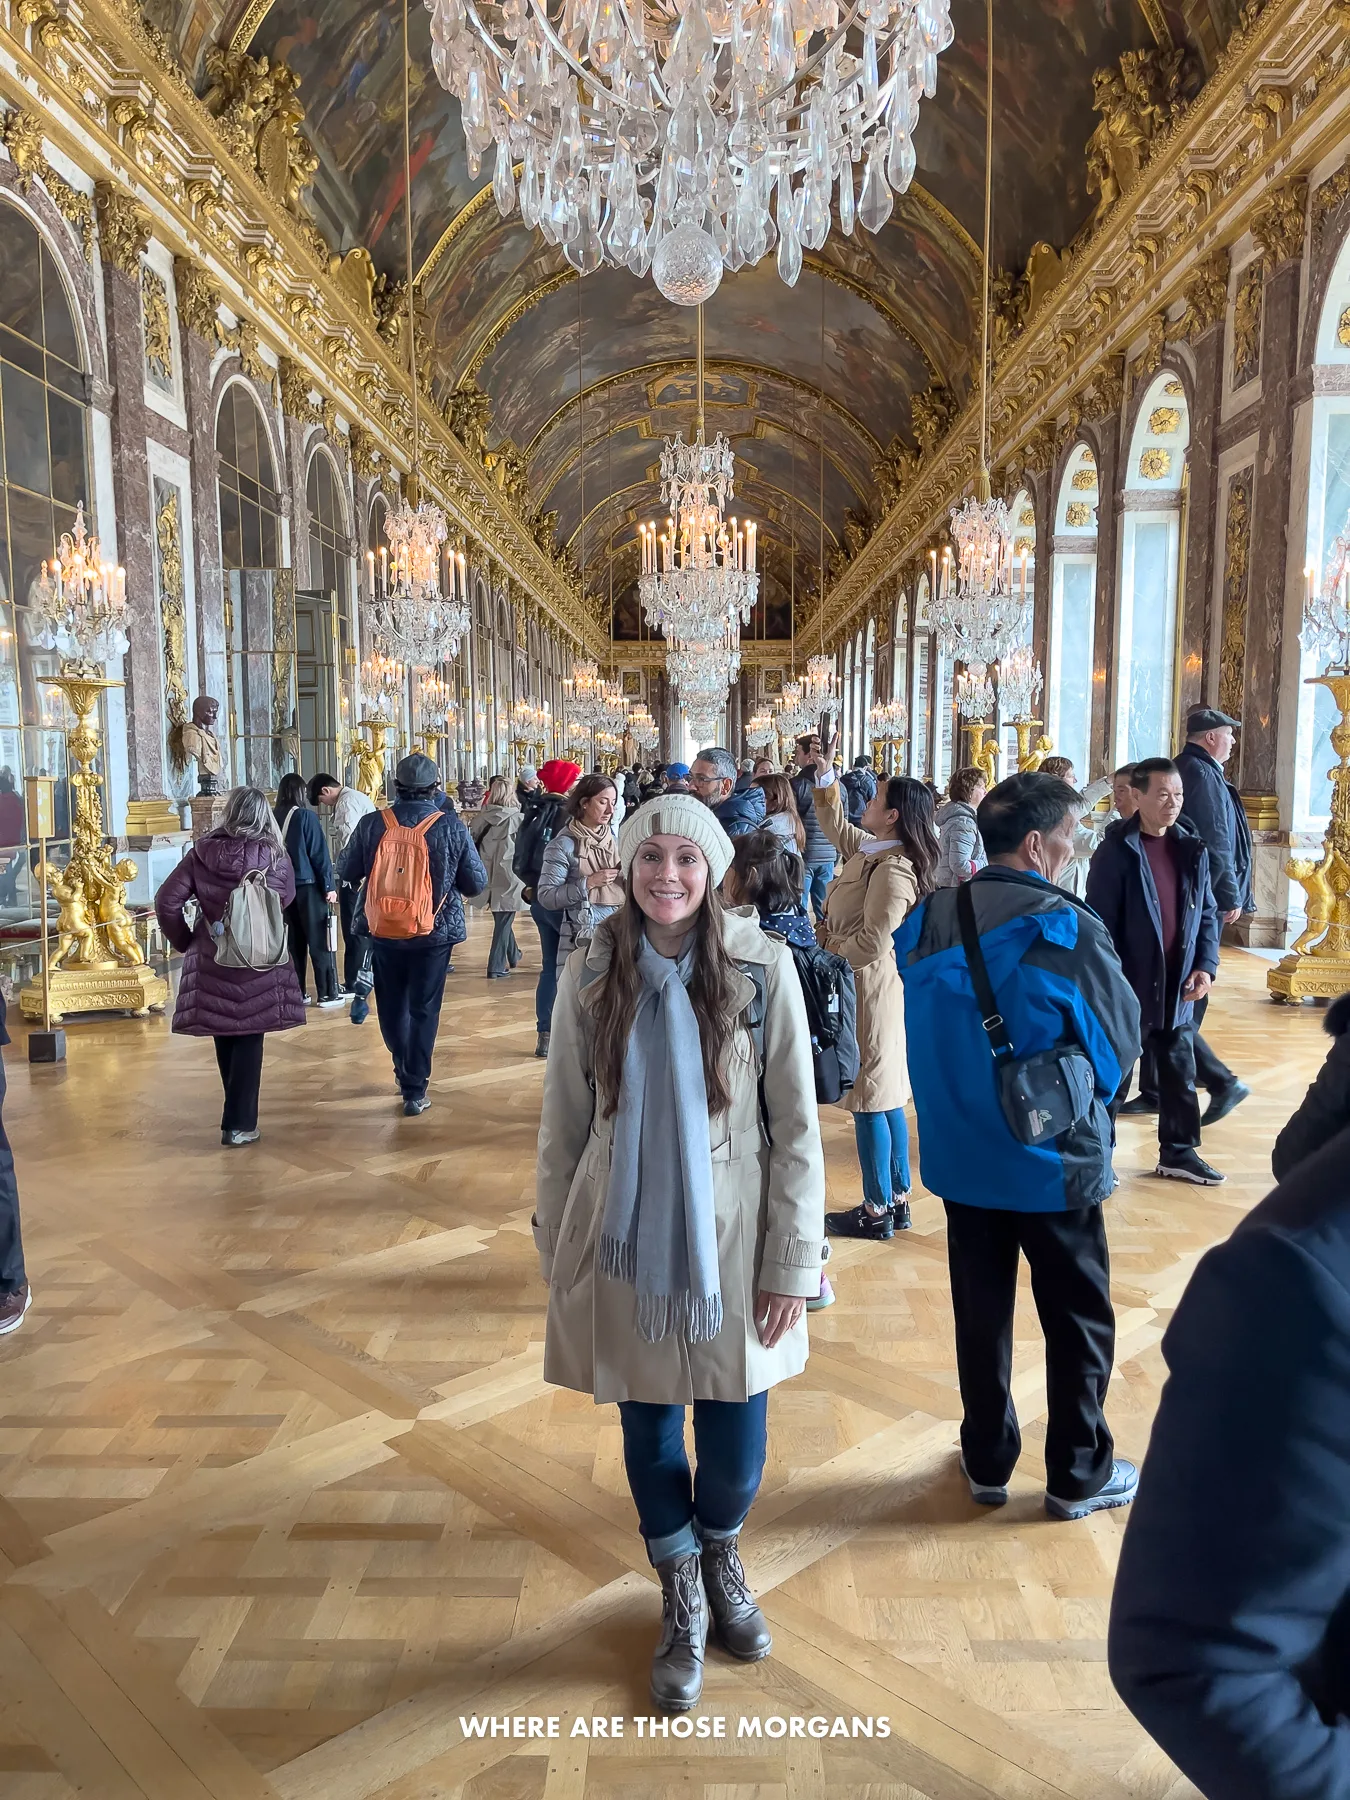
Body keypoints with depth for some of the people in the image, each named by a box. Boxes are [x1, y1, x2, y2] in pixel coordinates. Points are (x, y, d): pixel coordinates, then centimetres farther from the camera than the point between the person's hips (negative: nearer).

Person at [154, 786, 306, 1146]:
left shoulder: (202, 853, -5)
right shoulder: (275, 856, -8)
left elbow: (166, 902, -6)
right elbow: (287, 899, 8)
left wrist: (186, 941, 7)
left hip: (211, 961, 1)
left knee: (225, 1039, 15)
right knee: (248, 1041, 7)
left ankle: (239, 1114, 28)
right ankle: (238, 1125, 6)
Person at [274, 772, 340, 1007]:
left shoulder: (275, 818, 3)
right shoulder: (306, 815, -9)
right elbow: (320, 854, -11)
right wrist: (329, 885, -7)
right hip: (308, 884, -5)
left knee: (294, 941, 12)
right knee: (319, 941, 0)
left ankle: (296, 992, 15)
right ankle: (327, 994, 1)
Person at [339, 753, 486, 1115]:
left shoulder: (371, 824, -8)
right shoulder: (451, 826, -11)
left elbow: (347, 872, 3)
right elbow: (476, 883, -6)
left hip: (384, 932, 2)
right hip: (435, 933, -1)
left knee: (392, 1007, 20)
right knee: (424, 1010, 8)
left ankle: (405, 1071, 36)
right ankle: (415, 1090, 10)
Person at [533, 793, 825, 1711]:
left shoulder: (762, 967, -10)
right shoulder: (592, 973, -5)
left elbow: (797, 1125, -6)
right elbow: (564, 1120, 2)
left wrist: (792, 1259, -6)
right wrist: (557, 1248, 5)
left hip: (730, 1240, -1)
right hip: (627, 1242, 1)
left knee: (735, 1436, 10)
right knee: (648, 1424, 15)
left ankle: (721, 1555, 46)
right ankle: (682, 1595, 43)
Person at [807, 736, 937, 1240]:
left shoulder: (893, 870, -21)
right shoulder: (870, 849, 8)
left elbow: (872, 943, -24)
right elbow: (836, 828, 27)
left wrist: (830, 946, -9)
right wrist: (825, 776, 22)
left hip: (869, 986, -10)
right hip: (866, 983, 10)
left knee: (870, 1098, -1)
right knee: (887, 1095, 15)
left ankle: (877, 1209, 9)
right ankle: (898, 1199, 25)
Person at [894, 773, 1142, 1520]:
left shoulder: (925, 924, -5)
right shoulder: (1069, 930, -19)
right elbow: (1119, 1040, -6)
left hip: (960, 1152, 4)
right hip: (1053, 1158, -4)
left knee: (981, 1312, 17)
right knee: (1077, 1319, 14)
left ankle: (987, 1460, 31)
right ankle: (1078, 1474, 28)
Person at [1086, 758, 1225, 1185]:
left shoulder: (1192, 849, 6)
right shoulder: (1117, 851, -11)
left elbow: (1206, 914, 12)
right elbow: (1100, 923, -13)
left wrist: (1206, 965, -1)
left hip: (1177, 988, 6)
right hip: (1127, 987, -5)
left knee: (1180, 1073, 15)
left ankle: (1179, 1152, 30)